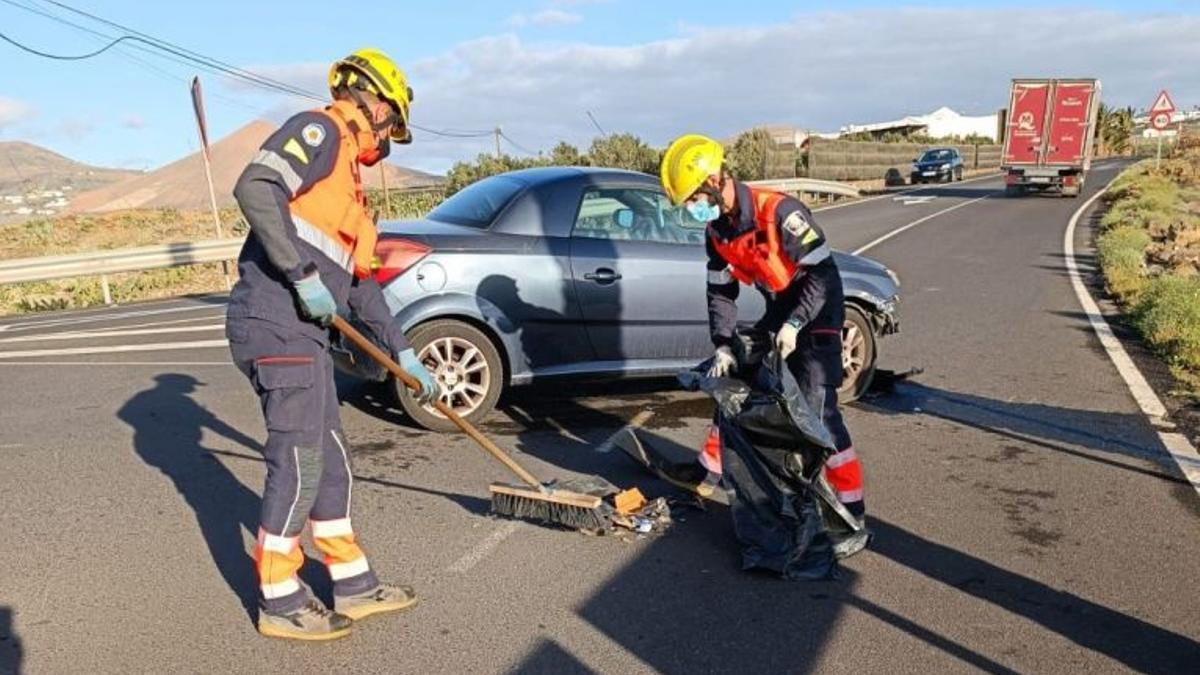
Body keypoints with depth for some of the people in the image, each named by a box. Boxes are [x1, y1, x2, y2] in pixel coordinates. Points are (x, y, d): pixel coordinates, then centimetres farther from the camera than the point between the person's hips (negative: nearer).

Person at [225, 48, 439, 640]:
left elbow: (362, 282, 24)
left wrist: (403, 353, 22)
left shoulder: (347, 181, 24)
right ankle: (279, 602, 11)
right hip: (275, 321, -10)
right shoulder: (319, 130, -3)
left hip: (302, 331, 10)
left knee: (329, 459, 12)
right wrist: (303, 274, -22)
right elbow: (254, 188, -21)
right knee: (297, 460, -4)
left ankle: (353, 585, 23)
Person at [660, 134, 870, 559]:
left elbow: (823, 273, -24)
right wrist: (723, 346, -6)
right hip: (779, 314, 8)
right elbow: (720, 291, 3)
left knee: (820, 411, -14)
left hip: (816, 315, -8)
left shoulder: (779, 211, -26)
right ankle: (710, 468, 35)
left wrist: (794, 325, -28)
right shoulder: (717, 229, -2)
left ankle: (853, 519, -6)